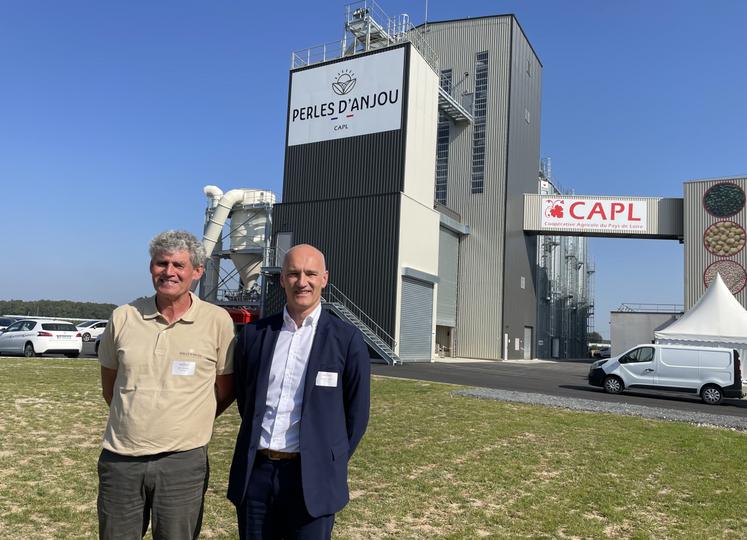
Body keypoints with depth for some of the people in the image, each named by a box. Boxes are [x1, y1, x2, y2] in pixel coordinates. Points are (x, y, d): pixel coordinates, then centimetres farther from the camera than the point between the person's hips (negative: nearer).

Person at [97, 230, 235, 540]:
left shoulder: (218, 321, -7)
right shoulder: (124, 317, 0)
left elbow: (225, 391, 3)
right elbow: (109, 385, 14)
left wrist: (188, 424, 6)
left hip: (182, 461, -2)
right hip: (120, 459, 2)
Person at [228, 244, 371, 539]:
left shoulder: (347, 339, -5)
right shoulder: (253, 335, 3)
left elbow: (356, 412, 0)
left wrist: (330, 463, 3)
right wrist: (258, 444, 12)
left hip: (311, 478, -3)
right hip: (255, 473, 3)